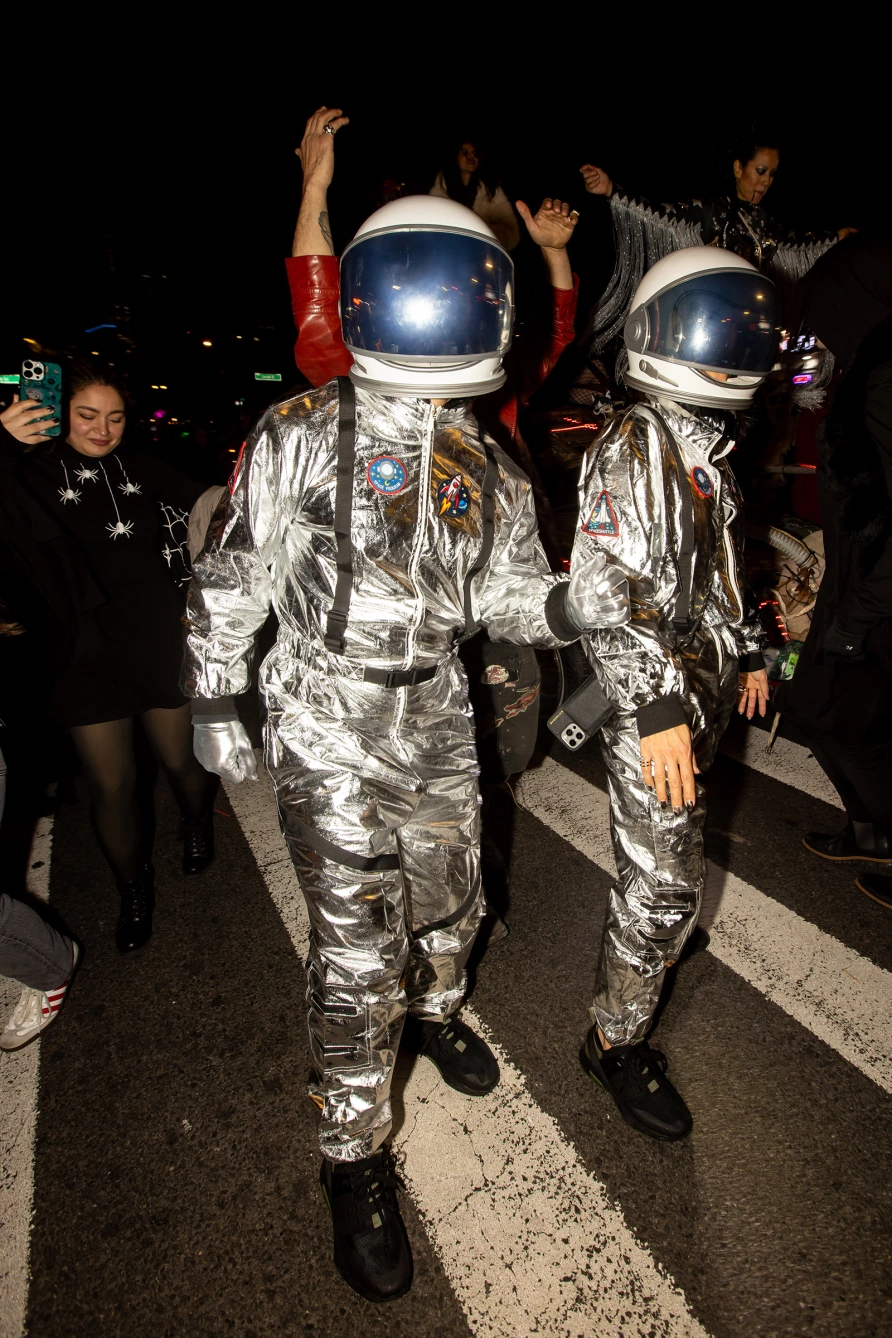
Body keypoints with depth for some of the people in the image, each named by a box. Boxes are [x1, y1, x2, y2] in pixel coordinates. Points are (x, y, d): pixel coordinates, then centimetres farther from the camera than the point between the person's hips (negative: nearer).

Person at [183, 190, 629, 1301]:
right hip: (327, 734, -4)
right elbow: (230, 580, -5)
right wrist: (214, 704, -4)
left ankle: (433, 1012, 53)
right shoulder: (301, 438, -10)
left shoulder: (488, 471, 3)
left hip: (437, 725, 5)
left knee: (449, 903, 20)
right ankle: (354, 1154, 21)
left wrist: (569, 603, -15)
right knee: (357, 951, -1)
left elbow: (502, 597, 6)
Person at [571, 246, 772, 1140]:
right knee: (665, 880, -2)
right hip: (653, 704, -9)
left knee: (662, 859, 24)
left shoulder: (708, 448, 15)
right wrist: (656, 708, -29)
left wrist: (749, 653, 26)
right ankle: (616, 1042, 16)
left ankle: (653, 937, 48)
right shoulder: (633, 449, -16)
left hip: (701, 691, 9)